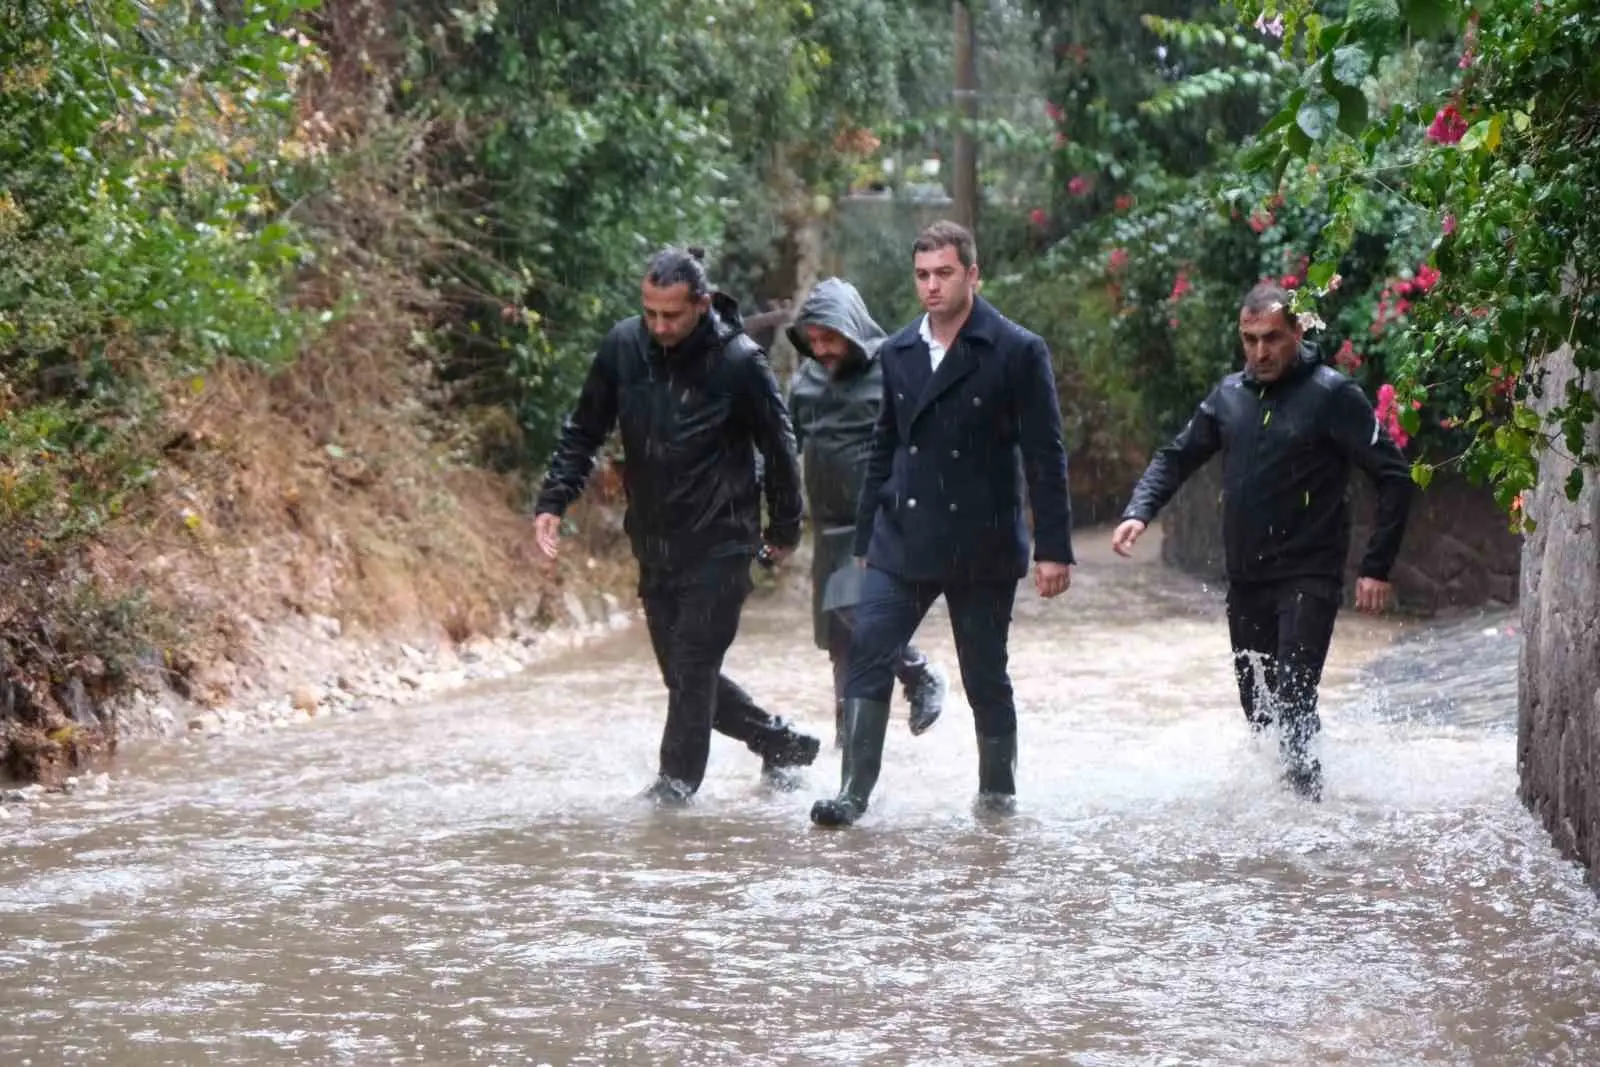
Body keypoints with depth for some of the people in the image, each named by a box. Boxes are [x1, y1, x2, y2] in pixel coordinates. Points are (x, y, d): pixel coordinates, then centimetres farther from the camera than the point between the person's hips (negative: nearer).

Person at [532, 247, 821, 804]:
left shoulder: (739, 361, -15)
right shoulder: (623, 347, -3)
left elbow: (779, 448, -2)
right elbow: (583, 432, 8)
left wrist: (784, 528, 6)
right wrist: (552, 501, -2)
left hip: (720, 545, -6)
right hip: (654, 545, 6)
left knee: (693, 669, -11)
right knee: (685, 673, 12)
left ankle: (676, 783, -3)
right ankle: (782, 743, 29)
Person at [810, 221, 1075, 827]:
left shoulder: (1017, 353, -5)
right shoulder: (897, 354, 10)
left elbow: (1045, 457, -5)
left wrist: (1053, 549, -9)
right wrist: (866, 540, 14)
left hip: (982, 547, -3)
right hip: (902, 541, 3)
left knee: (986, 677, 6)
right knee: (867, 654, -11)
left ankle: (998, 789, 24)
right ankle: (854, 793, -12)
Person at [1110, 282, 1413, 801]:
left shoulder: (1332, 396, -8)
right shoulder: (1230, 394, 10)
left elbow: (1394, 477, -7)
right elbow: (1176, 457, 19)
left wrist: (1376, 568, -11)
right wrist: (1138, 512, 0)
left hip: (1307, 580, -6)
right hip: (1245, 582, 6)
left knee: (1292, 699, -19)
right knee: (1258, 707, 12)